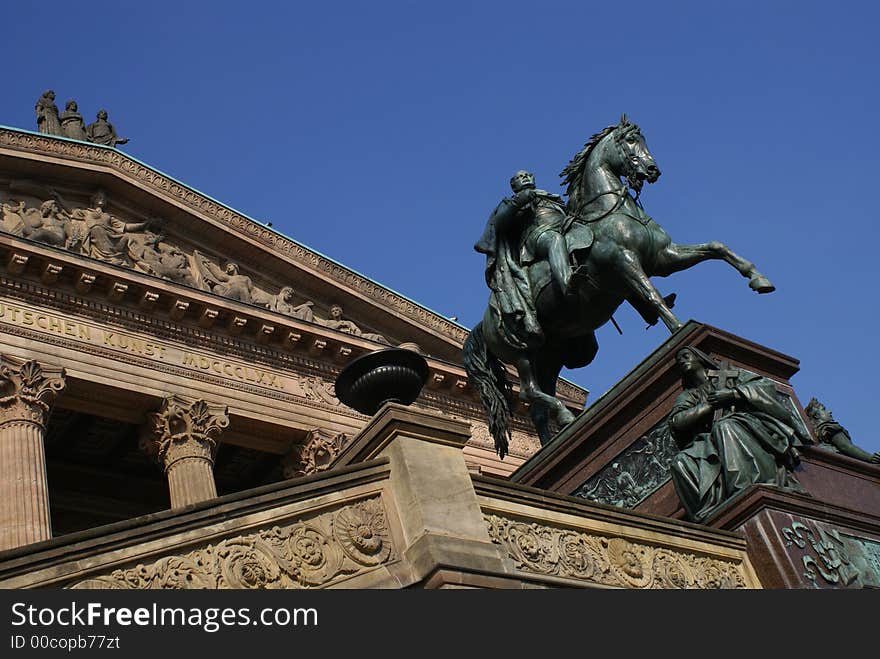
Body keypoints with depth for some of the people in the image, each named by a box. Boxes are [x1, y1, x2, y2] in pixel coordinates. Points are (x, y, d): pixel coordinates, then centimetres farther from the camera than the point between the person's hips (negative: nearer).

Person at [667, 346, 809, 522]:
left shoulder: (731, 375, 24)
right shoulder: (688, 395, 28)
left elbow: (766, 386, 9)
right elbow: (675, 422, 6)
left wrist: (732, 393, -3)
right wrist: (710, 404, 0)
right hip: (711, 442, 2)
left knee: (724, 427, -37)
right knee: (681, 463, -27)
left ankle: (746, 491, -48)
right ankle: (711, 515, -41)